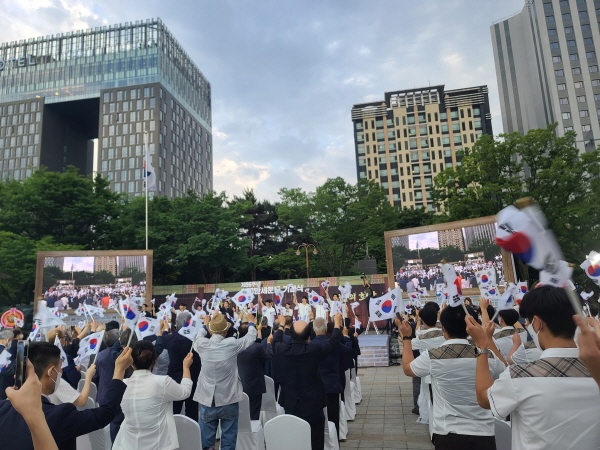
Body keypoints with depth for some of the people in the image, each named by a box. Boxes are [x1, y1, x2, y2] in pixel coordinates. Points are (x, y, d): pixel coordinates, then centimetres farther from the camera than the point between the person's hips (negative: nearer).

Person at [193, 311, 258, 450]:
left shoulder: (202, 345, -10)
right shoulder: (232, 344, -15)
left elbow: (198, 336, 16)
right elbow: (251, 336, 4)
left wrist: (205, 325, 35)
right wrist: (251, 322, 24)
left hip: (207, 400, 2)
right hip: (229, 400, -2)